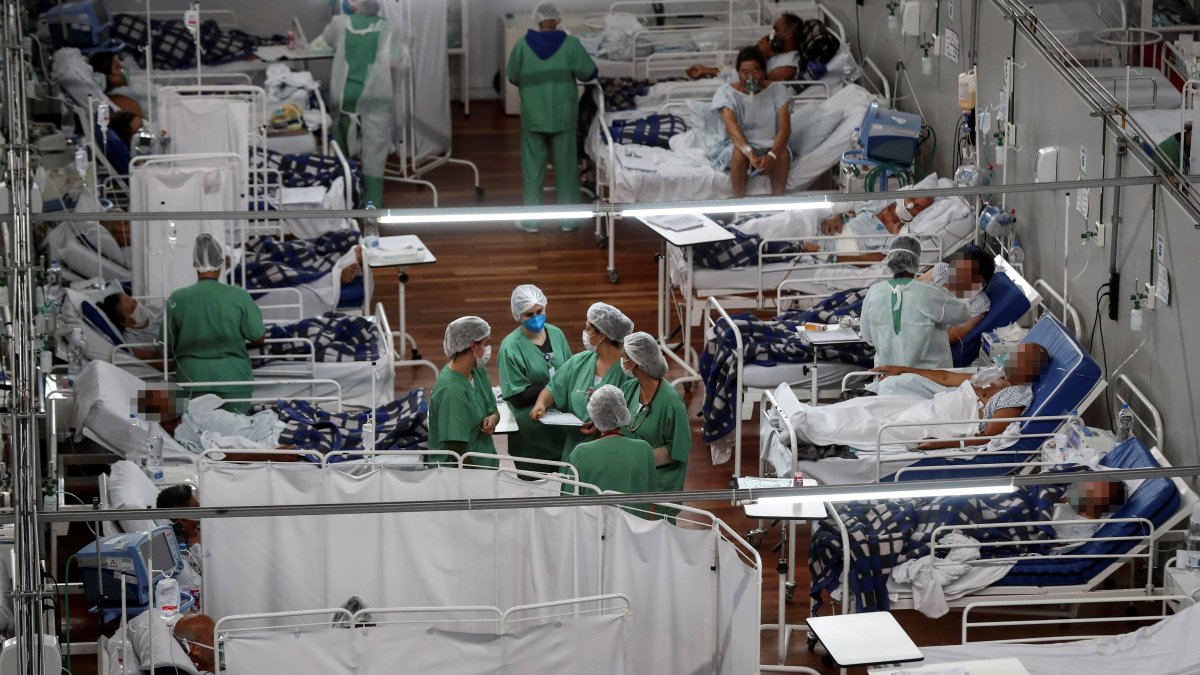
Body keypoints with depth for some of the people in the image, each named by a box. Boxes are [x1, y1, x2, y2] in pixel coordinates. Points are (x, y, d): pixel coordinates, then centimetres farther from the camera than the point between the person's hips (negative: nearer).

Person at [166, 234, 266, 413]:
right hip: (233, 379, -1)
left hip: (192, 380, 1)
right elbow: (259, 337, 0)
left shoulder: (177, 299, -4)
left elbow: (167, 344, 4)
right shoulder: (239, 297, -7)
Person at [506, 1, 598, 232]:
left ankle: (531, 219, 11)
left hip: (533, 116, 0)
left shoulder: (523, 45, -6)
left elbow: (513, 77, 3)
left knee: (533, 167, 8)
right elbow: (589, 73, -5)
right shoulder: (570, 44, -8)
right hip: (563, 116, 0)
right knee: (566, 167, 10)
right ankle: (568, 218, 15)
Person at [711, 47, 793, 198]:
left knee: (782, 152, -33)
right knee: (739, 152, -36)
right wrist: (750, 154, -44)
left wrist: (772, 154, -37)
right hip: (740, 145, -1)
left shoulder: (778, 91, -6)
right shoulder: (726, 93, -10)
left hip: (769, 146, 1)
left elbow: (785, 128, -17)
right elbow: (732, 128, -25)